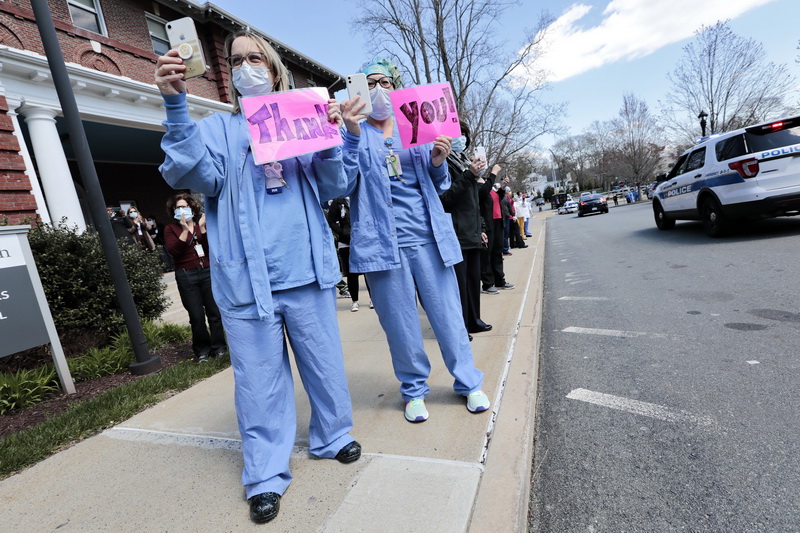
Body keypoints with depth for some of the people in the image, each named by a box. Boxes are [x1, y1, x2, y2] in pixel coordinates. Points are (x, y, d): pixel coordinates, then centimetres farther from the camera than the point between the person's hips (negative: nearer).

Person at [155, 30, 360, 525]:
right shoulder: (219, 128, 10)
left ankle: (333, 436, 37)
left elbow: (334, 188, 6)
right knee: (260, 377, 6)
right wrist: (177, 106, -19)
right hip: (248, 277, -1)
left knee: (325, 362, 13)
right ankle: (266, 476, 24)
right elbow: (196, 175, -9)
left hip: (308, 271, 2)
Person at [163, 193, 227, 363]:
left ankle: (218, 347, 14)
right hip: (186, 276, -1)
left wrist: (202, 228, -8)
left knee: (214, 312, 1)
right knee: (197, 316, 0)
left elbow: (210, 249, 0)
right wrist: (185, 230, -13)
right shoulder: (171, 229, 9)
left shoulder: (201, 226, 14)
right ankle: (202, 350, 15)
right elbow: (173, 251, -9)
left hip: (207, 272, 2)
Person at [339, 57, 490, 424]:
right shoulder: (354, 135, 9)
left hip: (427, 236, 2)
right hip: (384, 240, -2)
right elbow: (345, 186, -6)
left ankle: (469, 383, 24)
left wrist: (437, 162, -5)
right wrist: (353, 134, -16)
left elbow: (438, 186, 17)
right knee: (400, 322, 5)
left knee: (447, 313, 6)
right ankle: (414, 390, 25)